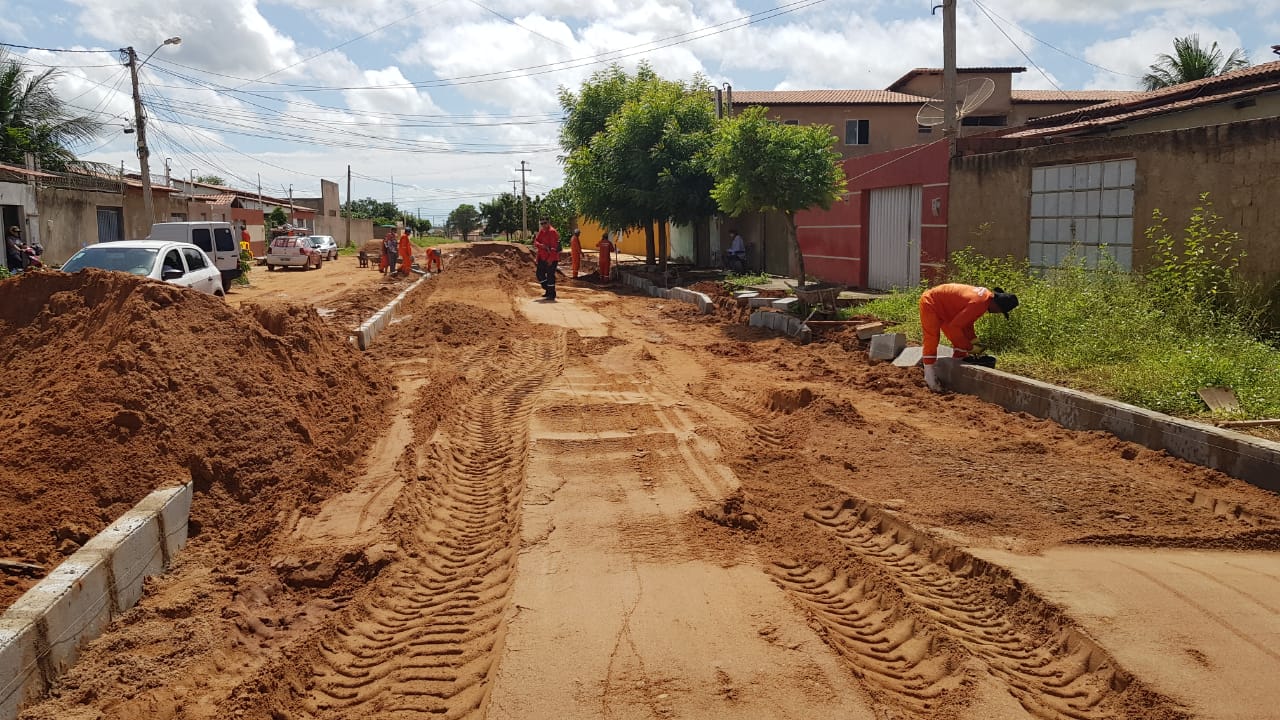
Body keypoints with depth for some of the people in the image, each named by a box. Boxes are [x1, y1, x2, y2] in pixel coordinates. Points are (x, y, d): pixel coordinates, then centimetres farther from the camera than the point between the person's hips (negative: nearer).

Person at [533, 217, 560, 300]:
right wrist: (541, 245, -18)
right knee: (540, 274, 13)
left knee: (550, 276, -5)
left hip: (551, 259, -9)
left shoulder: (552, 232, -15)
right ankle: (548, 290, 27)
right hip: (542, 258, 9)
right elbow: (535, 242, 5)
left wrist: (550, 259, -23)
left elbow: (554, 247, -20)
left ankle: (552, 295, 4)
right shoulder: (541, 232, 11)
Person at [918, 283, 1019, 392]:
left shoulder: (987, 295, -4)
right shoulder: (979, 303, -34)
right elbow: (955, 326, -31)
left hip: (943, 306, 10)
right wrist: (970, 347, -22)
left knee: (960, 341, 8)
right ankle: (930, 379, -16)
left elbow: (966, 320, 6)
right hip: (930, 303, -10)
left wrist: (974, 339, -4)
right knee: (932, 340, -17)